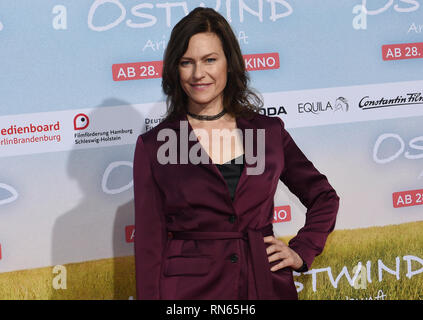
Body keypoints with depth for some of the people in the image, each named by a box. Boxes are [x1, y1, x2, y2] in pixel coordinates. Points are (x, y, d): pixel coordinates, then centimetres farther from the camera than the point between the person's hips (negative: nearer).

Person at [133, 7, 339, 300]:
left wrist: (301, 252, 6)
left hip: (267, 284, 2)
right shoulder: (153, 146, -1)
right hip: (190, 290, -2)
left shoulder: (269, 131, 5)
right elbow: (149, 245, -2)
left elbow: (324, 198, 17)